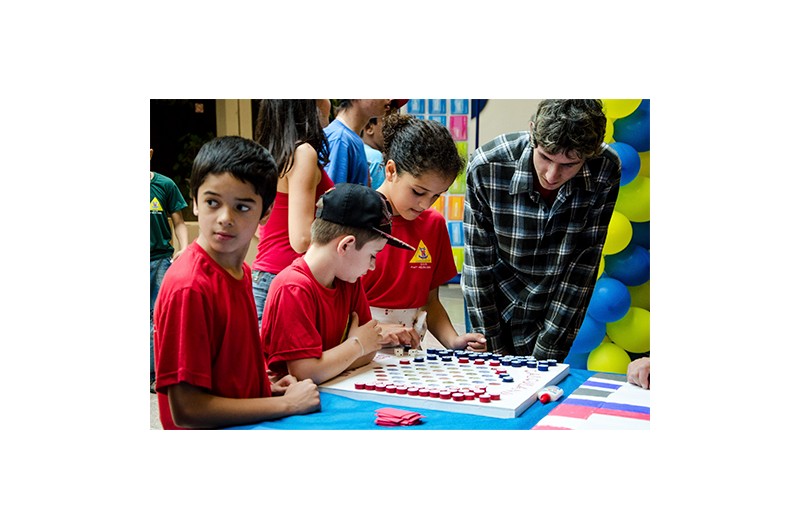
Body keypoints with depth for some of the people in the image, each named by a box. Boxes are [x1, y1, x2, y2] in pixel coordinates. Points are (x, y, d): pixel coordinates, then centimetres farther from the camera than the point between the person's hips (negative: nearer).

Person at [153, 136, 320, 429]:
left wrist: (268, 386, 1)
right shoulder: (188, 287, -18)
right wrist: (286, 403, -15)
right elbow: (185, 410, -20)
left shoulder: (240, 270, 6)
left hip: (253, 423, 8)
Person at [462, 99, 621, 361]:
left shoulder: (606, 170, -19)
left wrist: (545, 355, -13)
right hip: (499, 314, 0)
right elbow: (478, 266, -15)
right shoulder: (486, 167, -23)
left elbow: (582, 267, -15)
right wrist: (494, 352, -12)